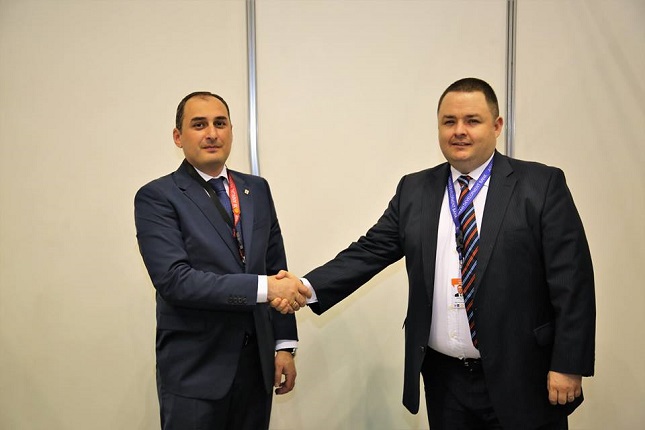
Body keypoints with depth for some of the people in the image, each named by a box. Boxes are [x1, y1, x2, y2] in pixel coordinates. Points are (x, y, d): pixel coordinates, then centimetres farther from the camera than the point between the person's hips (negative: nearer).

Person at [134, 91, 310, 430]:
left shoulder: (257, 189, 8)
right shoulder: (157, 197, -8)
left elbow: (275, 269, 10)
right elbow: (174, 280, -19)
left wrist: (284, 345, 6)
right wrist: (262, 287, -23)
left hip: (257, 362, 5)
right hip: (195, 372, -4)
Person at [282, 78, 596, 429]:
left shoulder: (541, 185, -5)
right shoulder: (414, 190, 5)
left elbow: (571, 281, -7)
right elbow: (370, 251, 1)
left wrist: (568, 365, -10)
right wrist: (307, 288, -13)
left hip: (520, 379, -3)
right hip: (444, 377, 3)